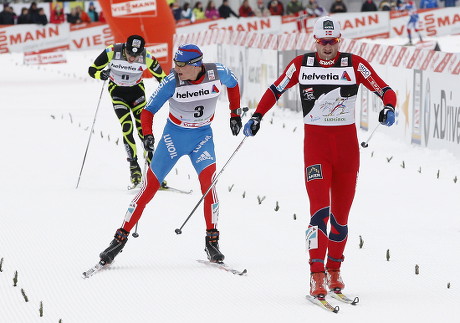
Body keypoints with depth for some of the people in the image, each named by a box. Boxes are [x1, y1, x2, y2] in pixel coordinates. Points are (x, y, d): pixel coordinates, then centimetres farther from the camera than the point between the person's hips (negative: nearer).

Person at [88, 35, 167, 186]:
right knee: (127, 126, -18)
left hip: (137, 90, 1)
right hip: (118, 92, -1)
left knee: (142, 127, -12)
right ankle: (134, 166, -10)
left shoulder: (147, 58, -21)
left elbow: (162, 77, -6)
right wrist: (102, 75, -36)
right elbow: (92, 70, -14)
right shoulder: (112, 52, -23)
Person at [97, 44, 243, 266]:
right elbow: (149, 110, -14)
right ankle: (120, 239, 6)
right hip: (174, 135, -1)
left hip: (202, 136, 1)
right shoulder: (172, 81, -22)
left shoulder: (218, 73, -17)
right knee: (150, 186, -4)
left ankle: (212, 241, -9)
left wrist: (235, 114, 6)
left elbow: (233, 84, 8)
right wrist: (147, 135, -31)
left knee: (208, 180, -22)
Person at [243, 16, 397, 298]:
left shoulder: (355, 65, -1)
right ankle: (317, 275, -16)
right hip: (315, 142, -1)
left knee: (341, 212, 7)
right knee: (320, 208, -15)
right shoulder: (301, 64, 2)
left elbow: (385, 90, -1)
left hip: (347, 143, 1)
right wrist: (257, 116, 4)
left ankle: (334, 270, 23)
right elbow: (276, 90, 14)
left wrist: (389, 108, -22)